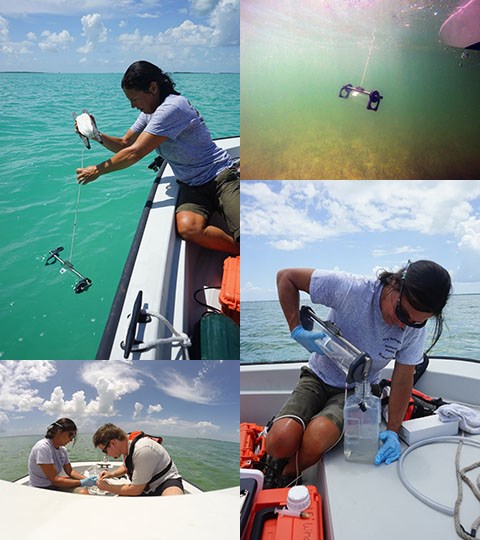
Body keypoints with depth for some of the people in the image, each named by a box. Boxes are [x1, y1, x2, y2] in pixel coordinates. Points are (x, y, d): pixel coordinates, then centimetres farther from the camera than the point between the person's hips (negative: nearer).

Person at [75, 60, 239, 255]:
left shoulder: (172, 107, -20)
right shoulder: (149, 112, 10)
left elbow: (135, 153, -19)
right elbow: (125, 144, 17)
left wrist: (98, 170, -7)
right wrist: (98, 136, -2)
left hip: (221, 176, -7)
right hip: (191, 186, 7)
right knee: (187, 228, -28)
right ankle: (242, 253, -13)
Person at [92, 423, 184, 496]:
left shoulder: (142, 450, -27)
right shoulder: (127, 446, 1)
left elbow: (136, 490, -20)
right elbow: (126, 467, 26)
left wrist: (107, 487, -8)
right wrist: (111, 474, 6)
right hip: (146, 488, 9)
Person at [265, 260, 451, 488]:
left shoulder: (415, 328, -12)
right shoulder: (349, 288, -25)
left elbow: (403, 380, -2)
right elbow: (286, 277, -17)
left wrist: (392, 431, -9)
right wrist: (297, 330, -24)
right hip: (318, 377, -1)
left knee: (316, 439, -31)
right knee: (280, 442, -28)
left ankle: (285, 478, 3)